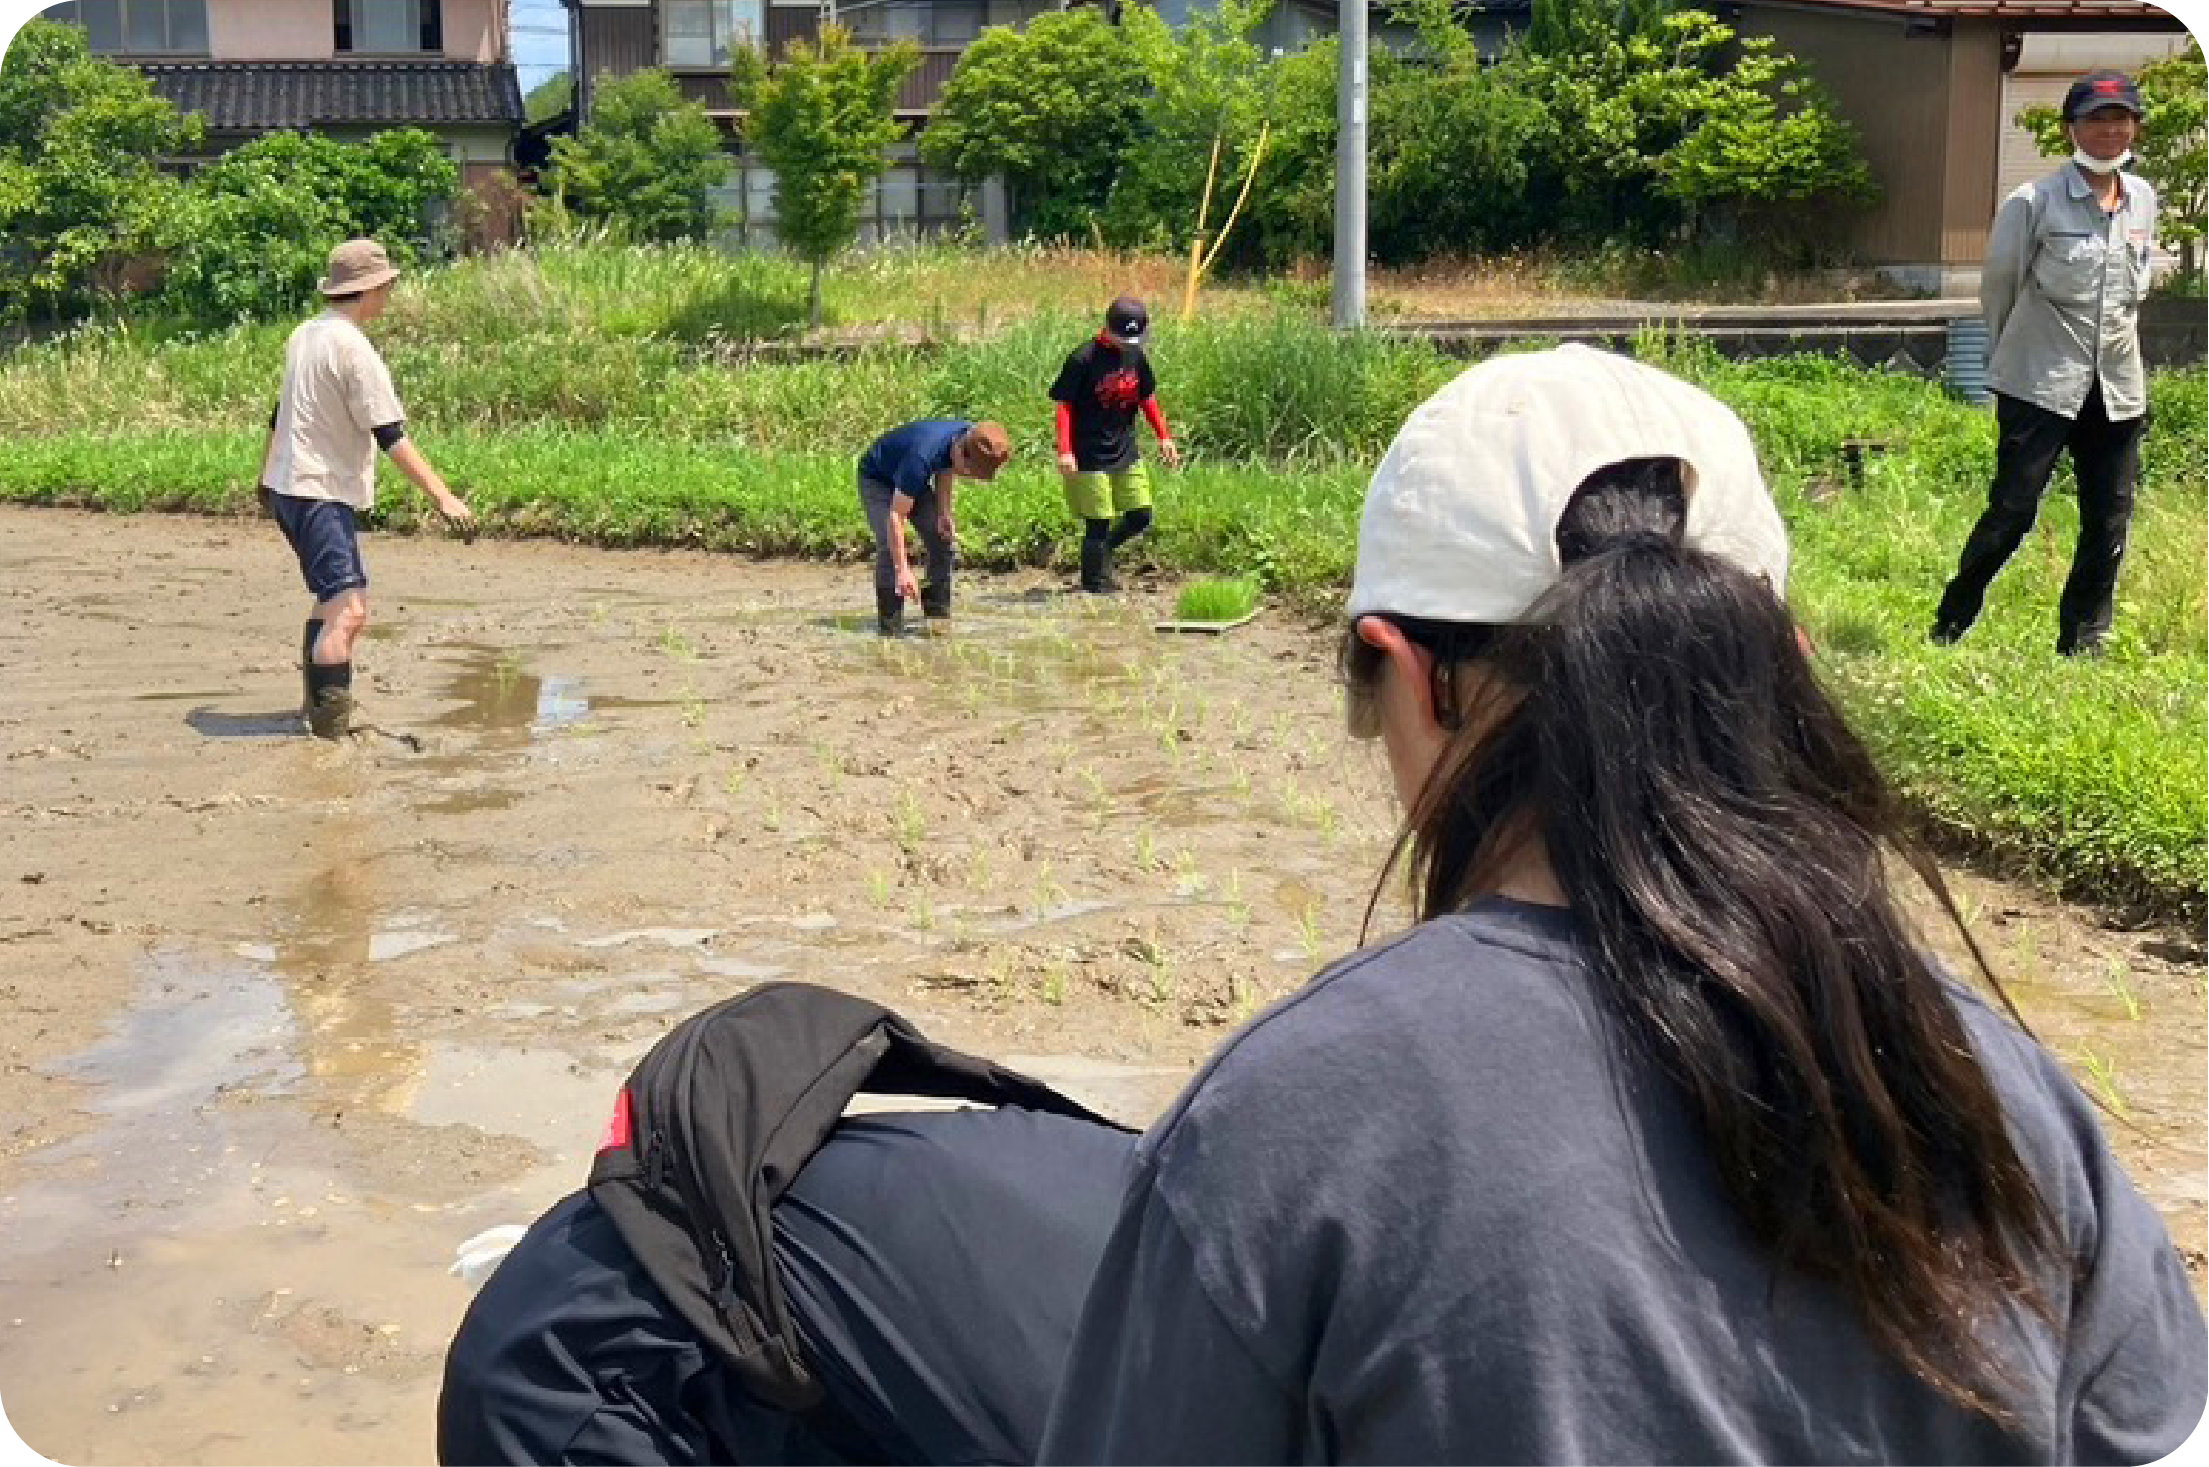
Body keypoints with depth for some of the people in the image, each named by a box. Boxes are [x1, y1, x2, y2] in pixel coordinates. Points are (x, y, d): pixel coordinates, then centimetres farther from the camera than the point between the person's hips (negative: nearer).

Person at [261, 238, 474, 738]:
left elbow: (282, 412, 25)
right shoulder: (352, 348, -17)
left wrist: (266, 474, 38)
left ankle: (316, 708, 32)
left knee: (335, 600, 22)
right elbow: (391, 434, -21)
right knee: (348, 610, -17)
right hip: (321, 494, -11)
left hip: (288, 486, 11)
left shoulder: (304, 335, 12)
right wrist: (441, 494, -22)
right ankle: (330, 728, -23)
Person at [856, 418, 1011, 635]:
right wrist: (902, 570, -42)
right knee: (890, 548, -23)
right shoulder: (921, 457, -43)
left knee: (945, 543, -3)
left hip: (914, 480, 7)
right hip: (877, 479, -7)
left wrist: (944, 512, -13)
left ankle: (938, 620, 6)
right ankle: (890, 630, -17)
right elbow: (896, 515, -39)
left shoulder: (971, 436, -21)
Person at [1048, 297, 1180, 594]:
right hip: (1090, 456, -6)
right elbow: (1064, 405, -12)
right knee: (1098, 523, -3)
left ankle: (1102, 551, 30)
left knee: (1140, 517, 7)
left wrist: (1164, 437, 10)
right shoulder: (1084, 358, -14)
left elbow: (1147, 398, 17)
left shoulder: (1136, 355, 4)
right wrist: (1065, 451, -20)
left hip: (1126, 453, 6)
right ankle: (1096, 578, 16)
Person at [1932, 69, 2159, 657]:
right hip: (2039, 385, -5)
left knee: (2109, 524, 7)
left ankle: (2083, 643, 19)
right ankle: (1949, 626, 9)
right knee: (2011, 512, -7)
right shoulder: (2034, 202, -10)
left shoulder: (2144, 199, 6)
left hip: (2118, 388, 5)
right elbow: (1996, 285, 1)